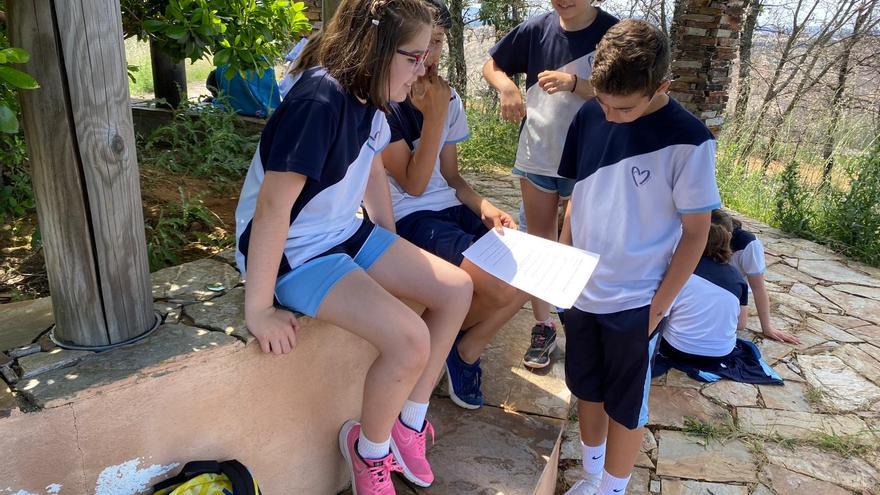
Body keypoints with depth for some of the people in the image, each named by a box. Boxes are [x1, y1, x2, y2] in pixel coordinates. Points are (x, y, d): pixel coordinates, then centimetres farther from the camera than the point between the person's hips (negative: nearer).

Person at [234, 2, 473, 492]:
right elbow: (272, 205, -29)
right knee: (410, 341, -23)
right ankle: (369, 448, 8)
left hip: (347, 235, 9)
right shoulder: (319, 101, -28)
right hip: (292, 255, -9)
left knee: (457, 290, 3)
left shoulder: (370, 96, 0)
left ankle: (409, 421, 18)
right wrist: (259, 310, -24)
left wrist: (394, 250, 18)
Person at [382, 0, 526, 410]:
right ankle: (461, 347, 13)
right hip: (409, 218, -7)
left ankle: (464, 349, 15)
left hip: (449, 207, 7)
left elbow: (450, 177, 13)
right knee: (505, 289, -21)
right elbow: (413, 185, -16)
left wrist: (485, 207, -6)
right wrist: (434, 116, -20)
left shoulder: (448, 98, 8)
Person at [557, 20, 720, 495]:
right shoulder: (590, 116, -5)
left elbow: (696, 231, -11)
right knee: (587, 390, 21)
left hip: (635, 303, -5)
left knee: (625, 406, 13)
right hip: (582, 290, 5)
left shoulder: (687, 141, -17)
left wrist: (658, 307, -11)